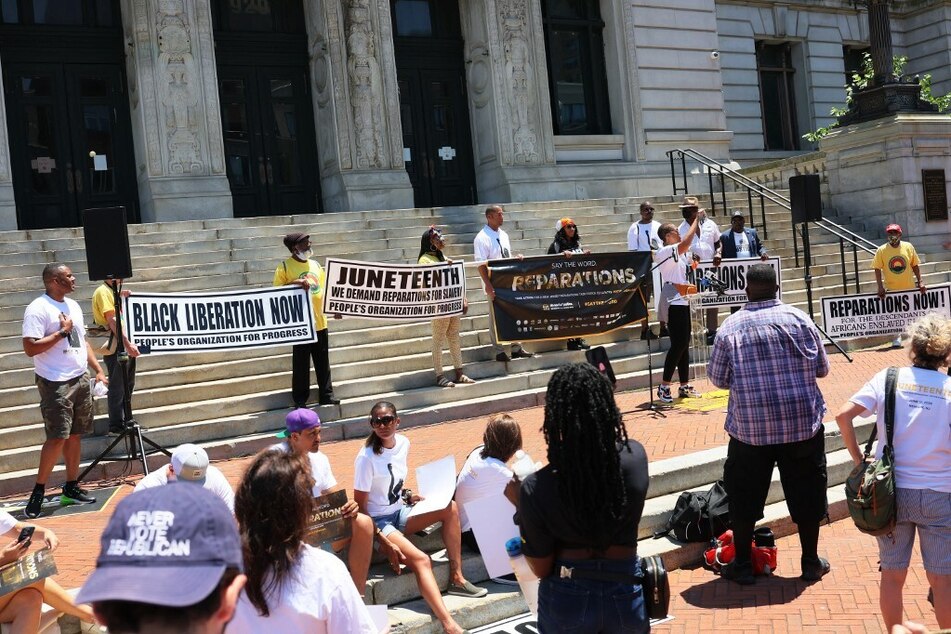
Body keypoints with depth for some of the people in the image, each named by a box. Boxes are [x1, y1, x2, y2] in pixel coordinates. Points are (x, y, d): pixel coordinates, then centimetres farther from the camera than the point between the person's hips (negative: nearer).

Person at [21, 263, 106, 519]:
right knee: (57, 438, -9)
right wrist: (61, 332, -17)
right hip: (55, 384, -8)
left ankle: (72, 488, 18)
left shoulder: (73, 306, 14)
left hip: (80, 380, 8)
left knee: (75, 435, 10)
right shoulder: (38, 309, -12)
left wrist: (98, 370, 13)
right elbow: (30, 348, -19)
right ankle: (38, 492, 3)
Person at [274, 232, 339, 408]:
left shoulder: (316, 265, 12)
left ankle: (326, 395, 18)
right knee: (301, 363, 2)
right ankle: (300, 399, 10)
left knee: (323, 361, 10)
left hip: (319, 322, 5)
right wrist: (294, 283, -22)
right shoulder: (284, 267, -5)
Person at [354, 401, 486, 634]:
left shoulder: (403, 443, 0)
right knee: (421, 560, -28)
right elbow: (360, 506, -18)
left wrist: (408, 496, 0)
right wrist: (384, 542, -22)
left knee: (450, 508, -11)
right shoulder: (367, 457, -21)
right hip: (378, 521, -7)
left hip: (399, 512, 7)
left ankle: (456, 578, -6)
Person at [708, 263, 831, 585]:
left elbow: (718, 379, 1)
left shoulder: (730, 327, -6)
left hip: (750, 428, -1)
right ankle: (811, 562, 26)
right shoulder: (799, 318, -5)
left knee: (744, 497, 12)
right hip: (803, 424, 1)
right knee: (806, 495, 15)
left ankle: (742, 564, 20)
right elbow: (822, 368, 4)